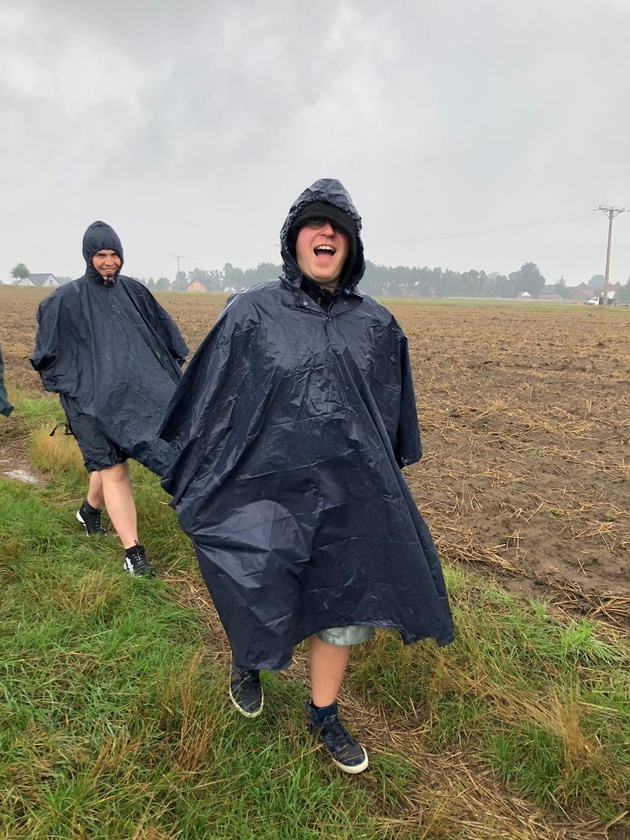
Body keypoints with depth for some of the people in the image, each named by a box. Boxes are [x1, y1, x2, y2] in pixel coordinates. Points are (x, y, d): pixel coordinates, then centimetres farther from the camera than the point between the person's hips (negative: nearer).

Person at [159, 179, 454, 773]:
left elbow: (393, 415, 12)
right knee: (264, 608, 8)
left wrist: (386, 488, 16)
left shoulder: (376, 326, 3)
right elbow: (207, 400, 0)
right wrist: (190, 485, 2)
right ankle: (247, 660, 47)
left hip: (349, 495, 3)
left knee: (339, 608, 14)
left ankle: (323, 716, 40)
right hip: (269, 490, -2)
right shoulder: (252, 314, -5)